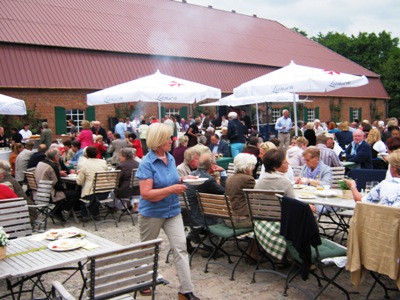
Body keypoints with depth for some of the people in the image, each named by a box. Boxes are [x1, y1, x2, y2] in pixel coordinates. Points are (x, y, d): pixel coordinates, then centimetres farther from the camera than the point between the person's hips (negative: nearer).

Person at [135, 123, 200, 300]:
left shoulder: (170, 158, 3)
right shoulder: (147, 163, -18)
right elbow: (146, 193, -24)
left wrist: (181, 181, -3)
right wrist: (172, 189, -28)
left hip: (172, 211, 5)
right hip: (152, 213, -5)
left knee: (180, 247, -3)